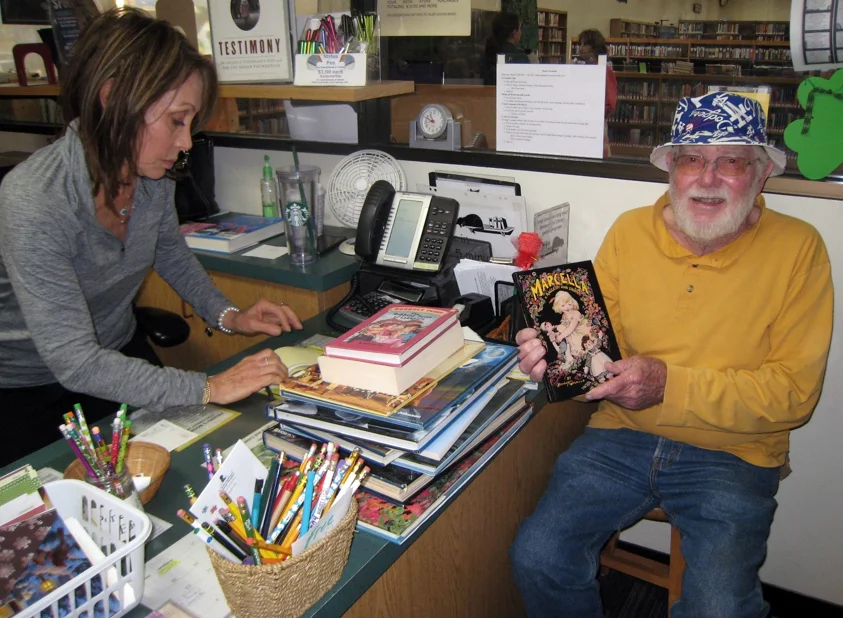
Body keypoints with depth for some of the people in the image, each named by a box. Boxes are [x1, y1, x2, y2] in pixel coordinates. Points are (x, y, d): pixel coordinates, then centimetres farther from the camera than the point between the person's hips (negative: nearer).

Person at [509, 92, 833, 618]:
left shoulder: (798, 249, -5)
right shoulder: (630, 231, 3)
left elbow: (795, 391, -8)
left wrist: (670, 385, -21)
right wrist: (553, 352, -18)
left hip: (733, 455, -1)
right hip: (621, 436, 2)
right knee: (537, 558, -15)